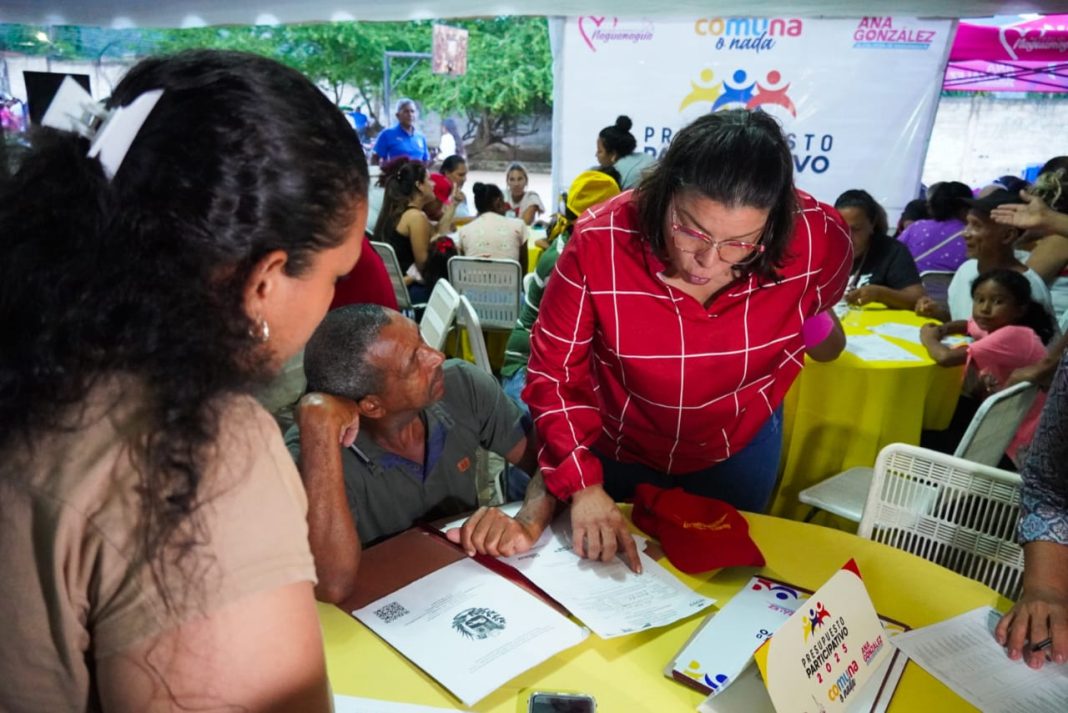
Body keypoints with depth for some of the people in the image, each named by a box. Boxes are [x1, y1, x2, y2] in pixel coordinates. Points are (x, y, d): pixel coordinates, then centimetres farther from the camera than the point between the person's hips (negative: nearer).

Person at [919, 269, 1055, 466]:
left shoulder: (1013, 336, -27)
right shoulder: (996, 326, 0)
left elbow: (945, 357, -35)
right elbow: (968, 324, 24)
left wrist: (928, 338, -11)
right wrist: (941, 330, 0)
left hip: (1014, 447, -8)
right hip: (1004, 427, 8)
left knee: (923, 440, -3)